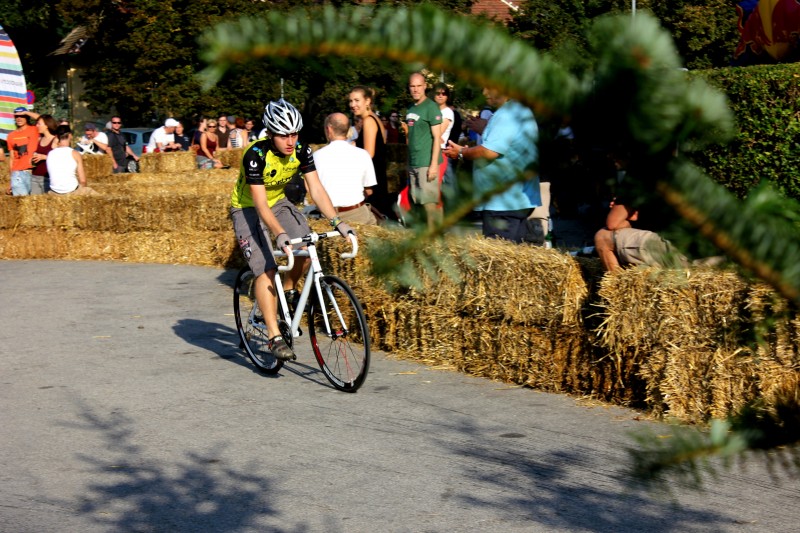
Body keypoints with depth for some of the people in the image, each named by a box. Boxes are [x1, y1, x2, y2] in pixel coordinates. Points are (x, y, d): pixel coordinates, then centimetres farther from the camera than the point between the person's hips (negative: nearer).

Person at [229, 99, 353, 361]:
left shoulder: (301, 151, -16)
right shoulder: (256, 155, -30)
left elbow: (316, 189, -17)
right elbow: (260, 204, -33)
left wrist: (337, 221, -31)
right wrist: (280, 234, -46)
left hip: (278, 201, 5)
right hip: (248, 209, -5)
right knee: (266, 271, -17)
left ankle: (288, 291, 13)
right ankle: (275, 337, -18)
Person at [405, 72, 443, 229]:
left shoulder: (431, 107, -7)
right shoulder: (411, 110, 16)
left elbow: (437, 138, -11)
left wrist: (434, 165, -17)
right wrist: (408, 164, 17)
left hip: (426, 163, -8)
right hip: (413, 163, 8)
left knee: (430, 203, -8)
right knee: (418, 202, 9)